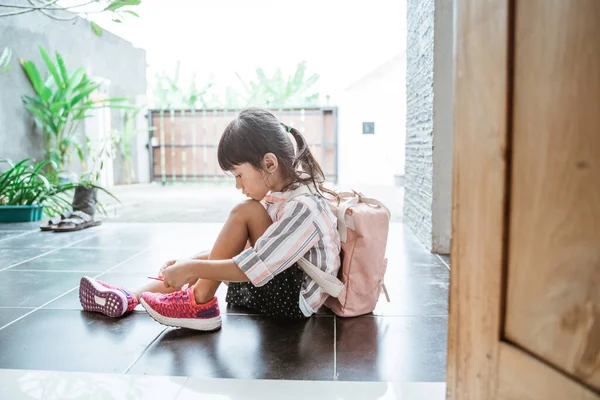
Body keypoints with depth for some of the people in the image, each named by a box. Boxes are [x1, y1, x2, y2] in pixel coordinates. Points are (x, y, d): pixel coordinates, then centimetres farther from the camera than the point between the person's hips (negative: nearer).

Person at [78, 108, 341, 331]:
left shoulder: (305, 207, -25)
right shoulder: (283, 193, 5)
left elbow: (255, 269, -30)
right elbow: (240, 248, 9)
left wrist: (191, 268, -24)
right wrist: (190, 263, 1)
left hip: (295, 300, -10)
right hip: (274, 285, 10)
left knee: (245, 213, -24)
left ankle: (200, 303, -14)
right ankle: (129, 298, 8)